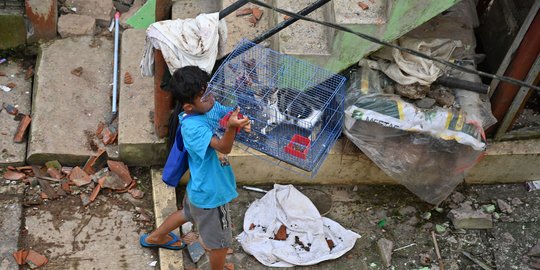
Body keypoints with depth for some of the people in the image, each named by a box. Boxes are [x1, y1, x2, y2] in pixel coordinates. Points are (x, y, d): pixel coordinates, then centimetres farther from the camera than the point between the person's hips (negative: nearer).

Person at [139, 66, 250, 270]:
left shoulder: (210, 106, -10)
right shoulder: (192, 127, -34)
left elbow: (230, 114, -1)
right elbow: (224, 147, -44)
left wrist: (242, 122, -24)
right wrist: (231, 127, -63)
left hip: (200, 185, 9)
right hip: (211, 192, -9)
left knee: (188, 214, 37)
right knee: (221, 243, 13)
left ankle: (154, 238, 59)